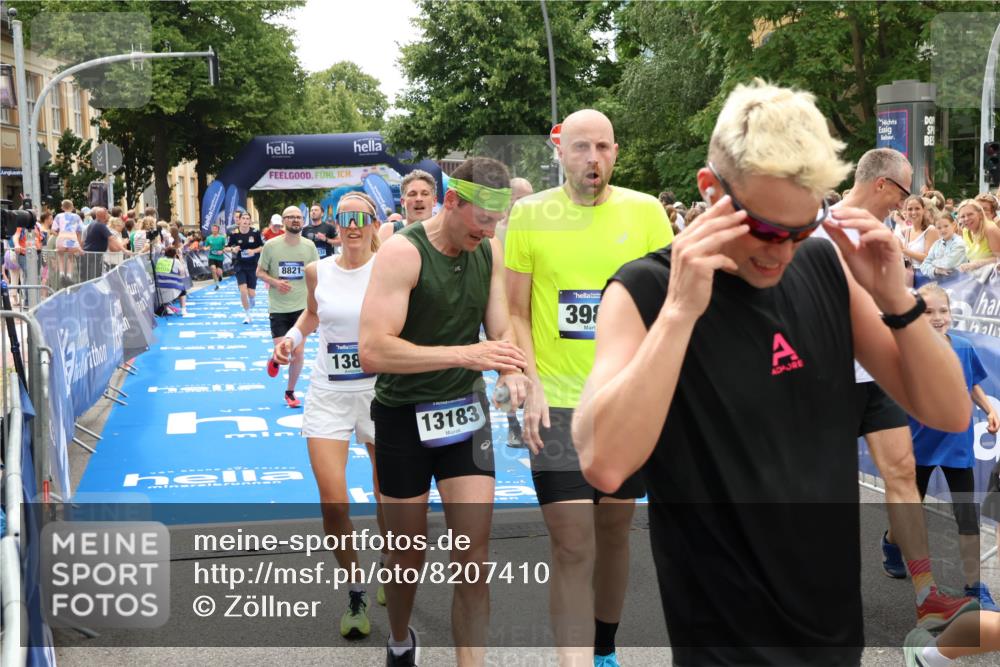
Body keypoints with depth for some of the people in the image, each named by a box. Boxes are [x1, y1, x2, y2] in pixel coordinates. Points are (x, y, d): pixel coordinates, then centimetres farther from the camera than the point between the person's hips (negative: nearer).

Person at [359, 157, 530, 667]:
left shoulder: (490, 251, -1)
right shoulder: (402, 252, -20)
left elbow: (501, 331, 6)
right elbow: (373, 353, -28)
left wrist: (511, 374, -17)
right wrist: (466, 355, -33)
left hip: (465, 413, 4)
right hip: (404, 418, -4)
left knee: (473, 561, -2)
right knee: (408, 558, 13)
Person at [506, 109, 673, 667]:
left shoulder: (646, 211, -1)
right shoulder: (530, 214, -2)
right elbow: (516, 312, 2)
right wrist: (530, 388, -8)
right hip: (557, 402, -2)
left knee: (615, 529, 15)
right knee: (572, 546, -6)